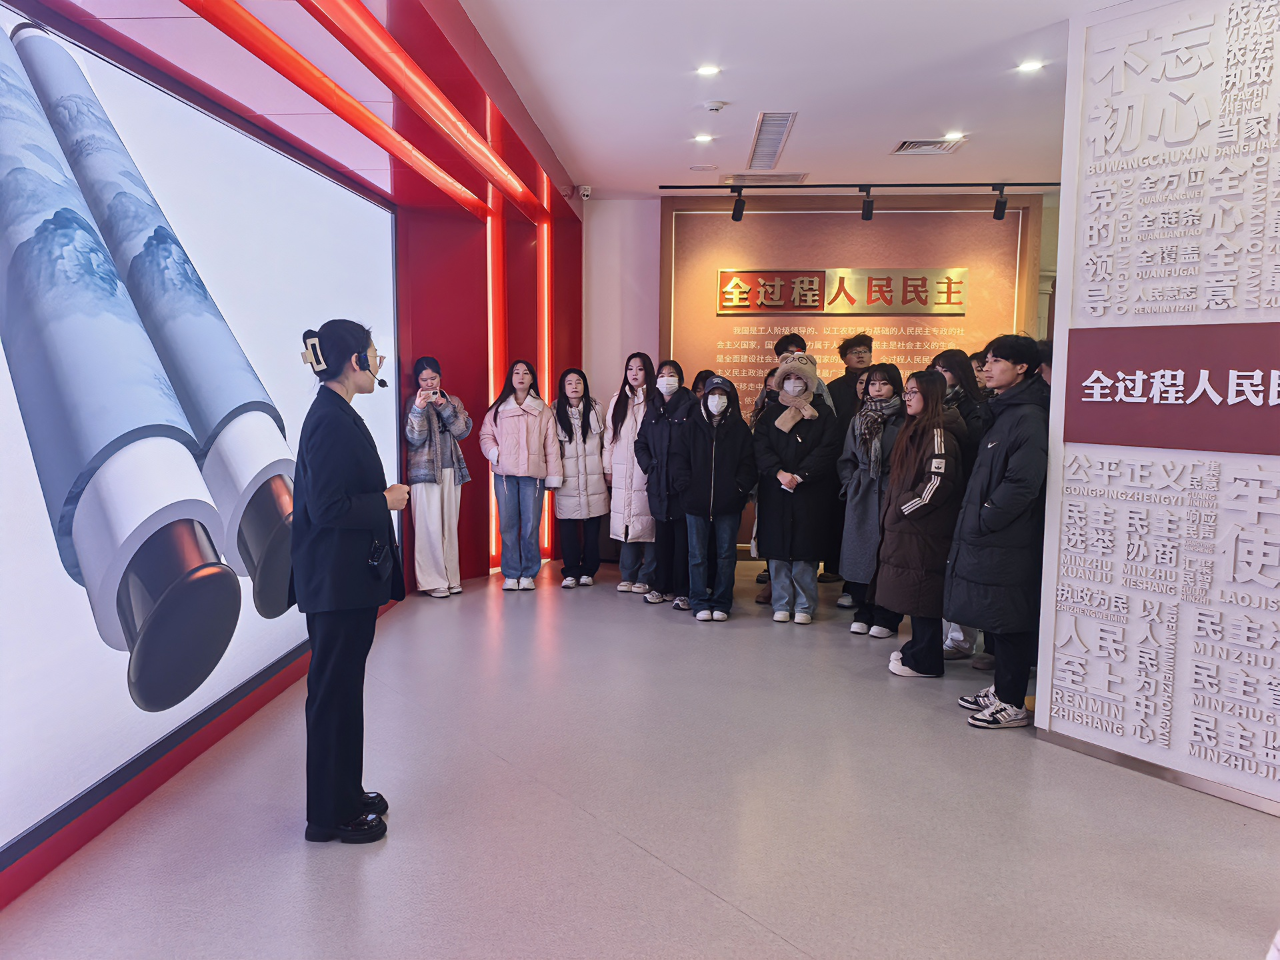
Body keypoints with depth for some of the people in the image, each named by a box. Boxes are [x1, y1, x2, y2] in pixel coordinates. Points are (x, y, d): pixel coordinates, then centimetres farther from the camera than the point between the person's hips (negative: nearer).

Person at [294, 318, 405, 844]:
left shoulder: (335, 415, 12)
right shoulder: (332, 421, -19)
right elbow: (328, 509, -24)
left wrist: (381, 496, 10)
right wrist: (387, 501, -13)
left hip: (346, 579, 10)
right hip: (337, 580, -10)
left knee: (341, 687, 18)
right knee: (335, 691, 1)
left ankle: (344, 793, 33)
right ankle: (330, 815, 16)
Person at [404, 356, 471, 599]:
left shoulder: (453, 402, 13)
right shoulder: (415, 403, 2)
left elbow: (464, 431, -1)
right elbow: (414, 439, -8)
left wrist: (444, 407, -11)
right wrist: (419, 410, -20)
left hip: (451, 470, 4)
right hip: (425, 470, -4)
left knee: (450, 524, 5)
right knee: (430, 526, -7)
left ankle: (450, 578, 12)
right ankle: (432, 581, -1)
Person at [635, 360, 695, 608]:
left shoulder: (690, 406, -3)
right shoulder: (652, 408, 14)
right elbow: (641, 443, 20)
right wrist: (648, 465, 6)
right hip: (658, 483, 5)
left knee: (683, 537, -2)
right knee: (662, 536, 10)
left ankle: (682, 591, 5)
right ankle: (661, 586, 19)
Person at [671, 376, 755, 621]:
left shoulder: (739, 428, 5)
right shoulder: (692, 426, 6)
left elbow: (748, 463, 3)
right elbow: (678, 457, 4)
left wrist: (740, 487, -9)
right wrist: (686, 485, -7)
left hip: (728, 503, 0)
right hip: (696, 502, 0)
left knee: (726, 554, 5)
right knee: (697, 555, 4)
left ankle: (721, 603, 15)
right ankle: (700, 603, 13)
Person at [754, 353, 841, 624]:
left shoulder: (823, 413, 6)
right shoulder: (771, 413, 12)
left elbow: (827, 449, -4)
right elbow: (760, 447, 1)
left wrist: (800, 475, -14)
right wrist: (779, 472, -14)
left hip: (810, 492, -2)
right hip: (775, 491, 2)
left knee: (805, 550, -1)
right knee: (777, 550, 2)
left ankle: (804, 606, 10)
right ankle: (782, 604, 13)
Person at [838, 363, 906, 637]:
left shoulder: (904, 420, -3)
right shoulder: (858, 420, 12)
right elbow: (846, 459, 17)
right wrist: (851, 485, 6)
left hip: (891, 495, -4)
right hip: (861, 498, 4)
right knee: (860, 552, 6)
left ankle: (886, 618, 9)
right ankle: (863, 613, 18)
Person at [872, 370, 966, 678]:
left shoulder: (938, 433, -14)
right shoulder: (915, 429, 16)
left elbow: (938, 482, -23)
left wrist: (903, 506, -15)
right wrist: (895, 508, 12)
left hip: (924, 529, -10)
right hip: (908, 527, 10)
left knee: (922, 593, -4)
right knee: (914, 591, 15)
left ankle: (925, 660, 5)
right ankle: (918, 649, 25)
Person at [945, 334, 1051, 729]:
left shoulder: (1028, 418, -15)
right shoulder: (1003, 413, 16)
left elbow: (1022, 484, -23)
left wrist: (982, 521, -15)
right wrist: (973, 521, 12)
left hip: (1008, 545, -9)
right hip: (986, 538, 10)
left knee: (1009, 622, -1)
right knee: (993, 620, 17)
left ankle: (1013, 704, 9)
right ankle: (1001, 688, 29)